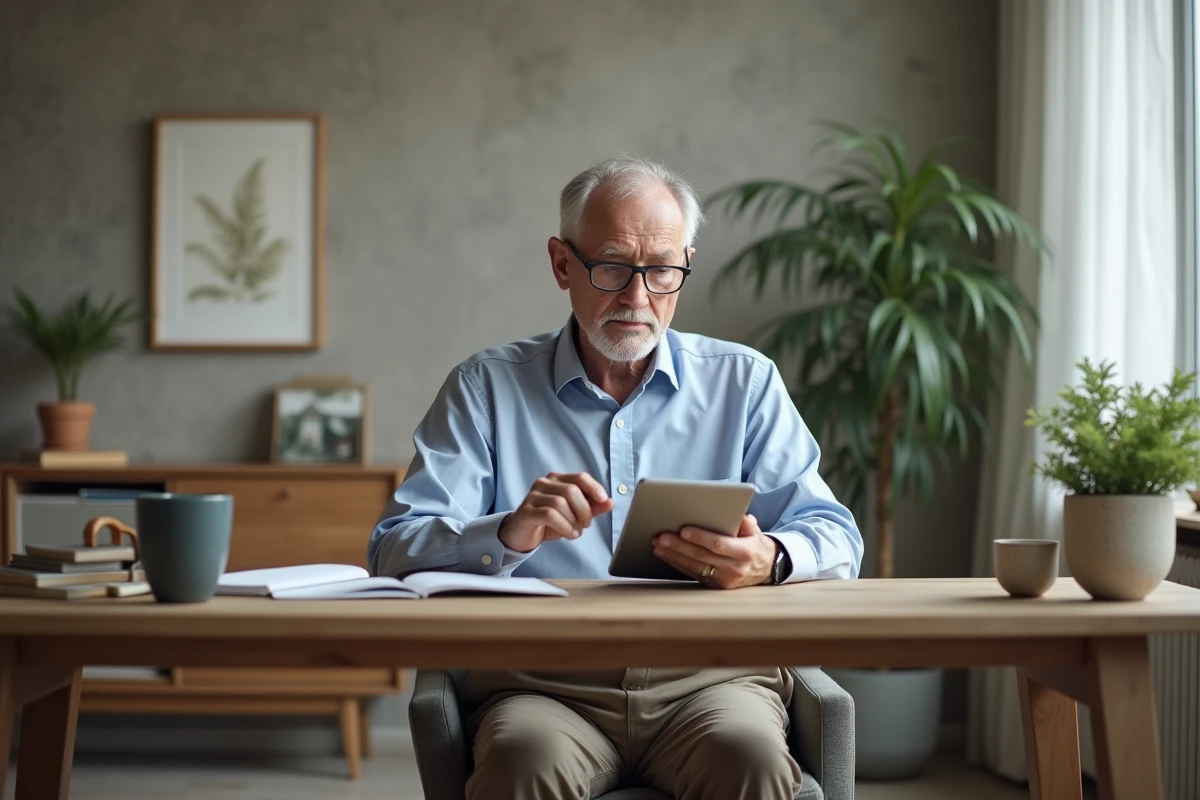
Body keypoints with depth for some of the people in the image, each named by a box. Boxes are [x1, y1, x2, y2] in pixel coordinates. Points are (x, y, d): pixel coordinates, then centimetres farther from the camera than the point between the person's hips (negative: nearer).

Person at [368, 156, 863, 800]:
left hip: (708, 674, 1)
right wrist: (509, 533, -17)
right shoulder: (486, 386, 12)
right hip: (538, 682, -1)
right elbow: (394, 552, 3)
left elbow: (835, 538, 8)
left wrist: (769, 560, -16)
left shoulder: (744, 382, 15)